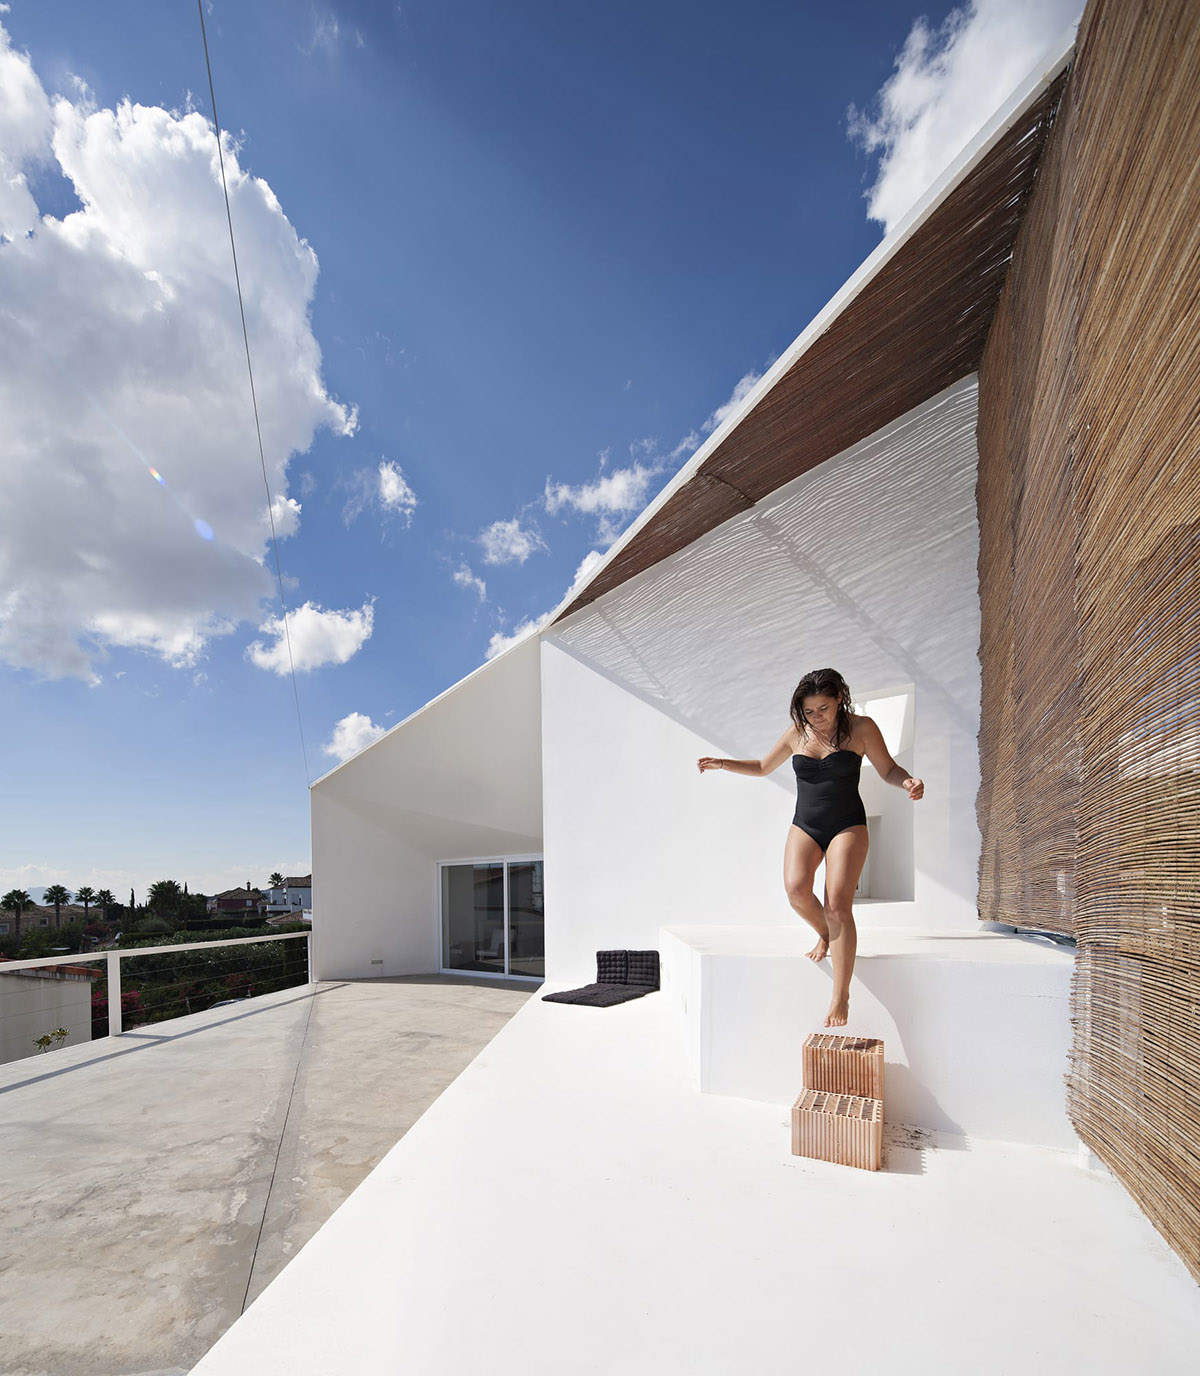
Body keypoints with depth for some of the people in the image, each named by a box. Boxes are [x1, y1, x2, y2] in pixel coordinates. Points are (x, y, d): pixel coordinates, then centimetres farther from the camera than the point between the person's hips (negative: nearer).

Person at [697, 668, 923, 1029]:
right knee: (796, 889, -22)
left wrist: (907, 782, -16)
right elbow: (763, 767, 19)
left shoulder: (861, 728, -2)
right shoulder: (797, 733, 6)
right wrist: (723, 764, 7)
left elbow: (888, 769, 6)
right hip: (804, 826, 3)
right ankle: (825, 934, 11)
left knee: (837, 903, -18)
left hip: (847, 826, -3)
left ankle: (841, 996, -10)